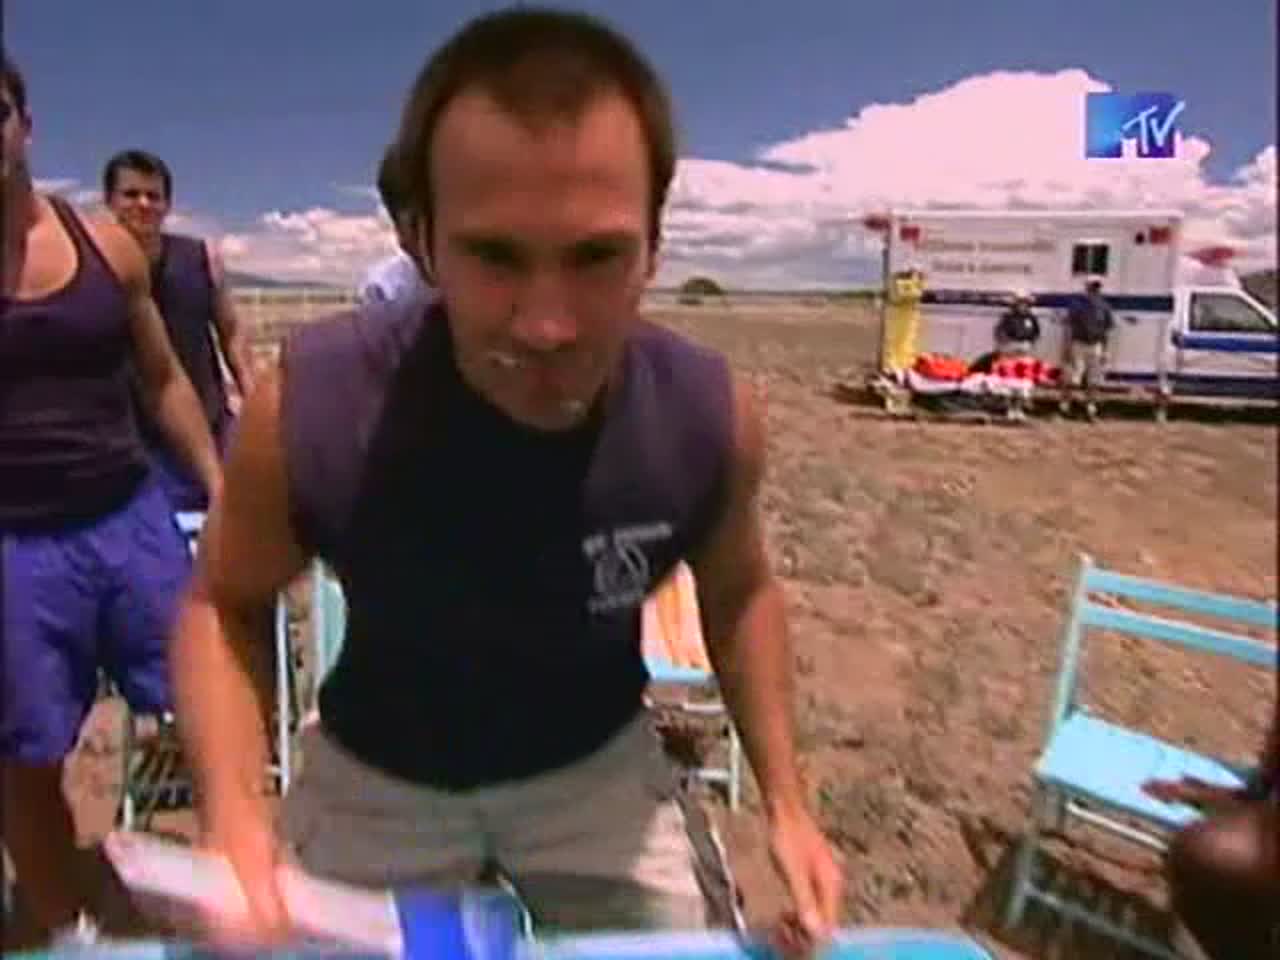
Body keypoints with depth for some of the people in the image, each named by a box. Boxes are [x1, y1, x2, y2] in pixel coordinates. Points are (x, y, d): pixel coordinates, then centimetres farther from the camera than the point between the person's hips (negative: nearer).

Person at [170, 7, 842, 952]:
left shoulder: (712, 413, -24)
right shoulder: (308, 408, -30)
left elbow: (739, 590, -3)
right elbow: (223, 604, -11)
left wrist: (786, 801, -9)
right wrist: (234, 818, -26)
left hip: (599, 765, 1)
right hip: (374, 775, 0)